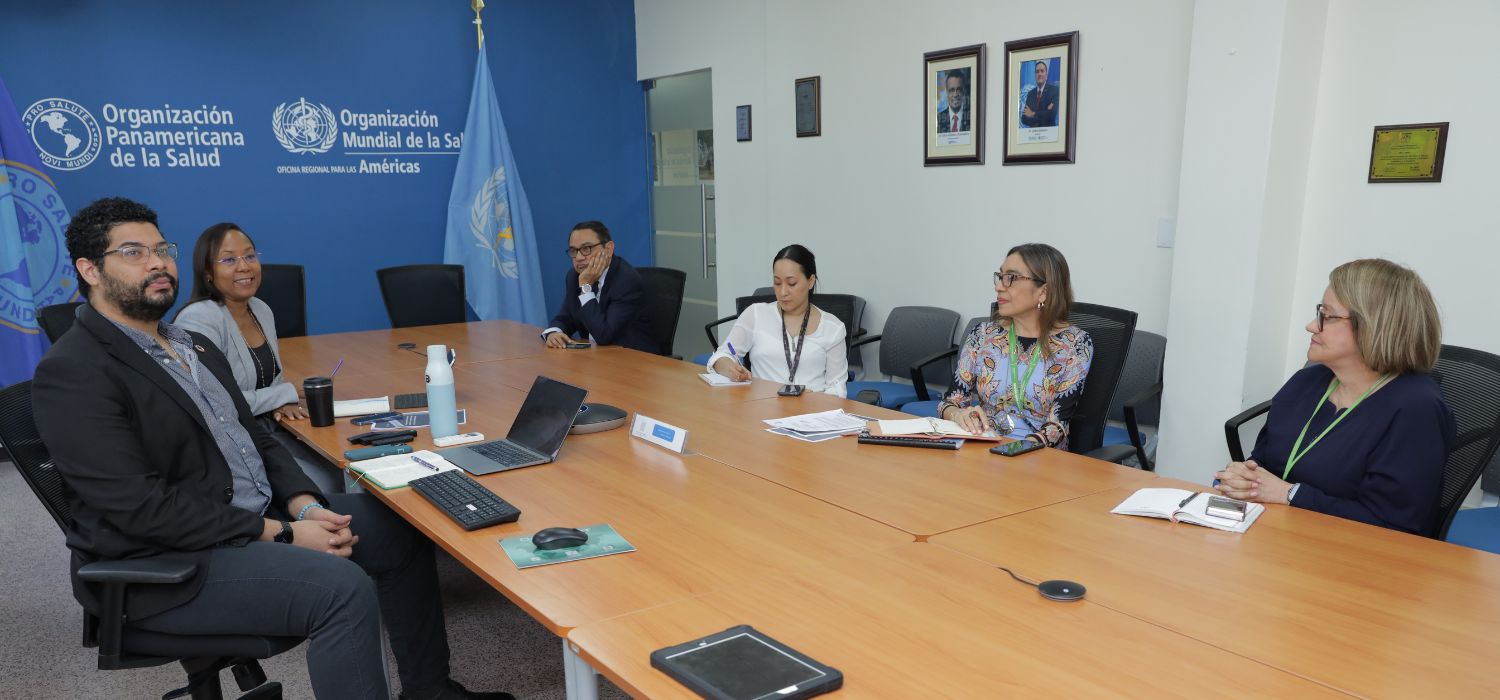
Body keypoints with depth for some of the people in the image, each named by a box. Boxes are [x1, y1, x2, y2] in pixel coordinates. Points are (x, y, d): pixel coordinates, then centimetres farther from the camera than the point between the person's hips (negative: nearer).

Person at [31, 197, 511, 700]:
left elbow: (255, 439, 14)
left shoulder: (194, 346, 13)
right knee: (343, 588, -27)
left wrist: (306, 506, -5)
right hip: (168, 565, -9)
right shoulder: (72, 372, -15)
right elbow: (142, 508, -22)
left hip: (262, 517, 9)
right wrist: (282, 535, -21)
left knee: (399, 528, 5)